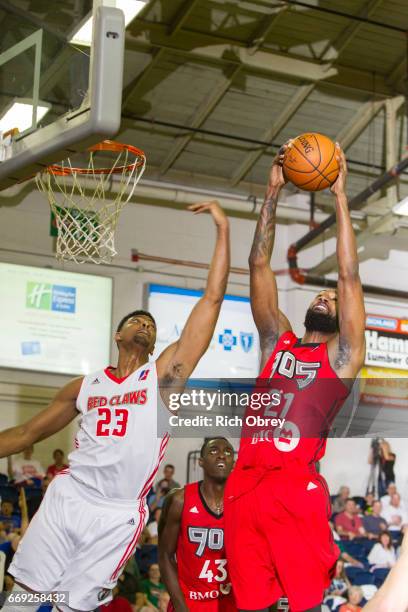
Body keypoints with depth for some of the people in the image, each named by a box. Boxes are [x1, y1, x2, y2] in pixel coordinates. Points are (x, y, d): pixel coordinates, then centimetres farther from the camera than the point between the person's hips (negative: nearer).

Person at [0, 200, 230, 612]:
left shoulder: (165, 374, 2)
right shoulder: (85, 387, 11)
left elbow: (213, 297, -4)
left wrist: (223, 228, -5)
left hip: (118, 517, -2)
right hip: (66, 499, 2)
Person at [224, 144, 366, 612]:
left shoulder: (342, 355, 11)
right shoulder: (277, 340, 21)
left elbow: (349, 275, 5)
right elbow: (259, 265, 18)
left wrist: (340, 195, 6)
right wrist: (273, 193, 15)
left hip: (297, 489, -4)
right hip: (245, 485, 4)